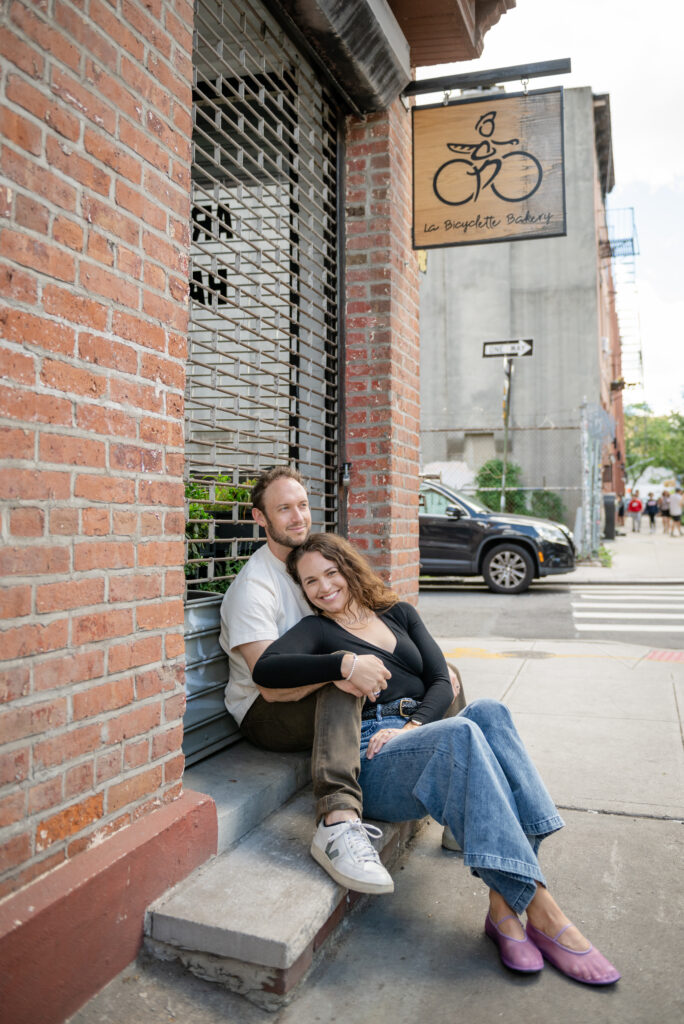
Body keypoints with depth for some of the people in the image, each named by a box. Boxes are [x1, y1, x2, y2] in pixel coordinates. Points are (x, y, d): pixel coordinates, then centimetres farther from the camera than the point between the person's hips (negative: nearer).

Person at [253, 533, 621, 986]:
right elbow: (265, 669, -11)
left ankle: (506, 901, -32)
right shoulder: (317, 630, 10)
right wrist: (343, 662, -23)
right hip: (371, 764, -4)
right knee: (460, 732, -34)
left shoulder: (400, 614, 22)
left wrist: (412, 726, -9)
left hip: (423, 737, 5)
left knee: (488, 711, -28)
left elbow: (441, 683, 12)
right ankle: (540, 909, -36)